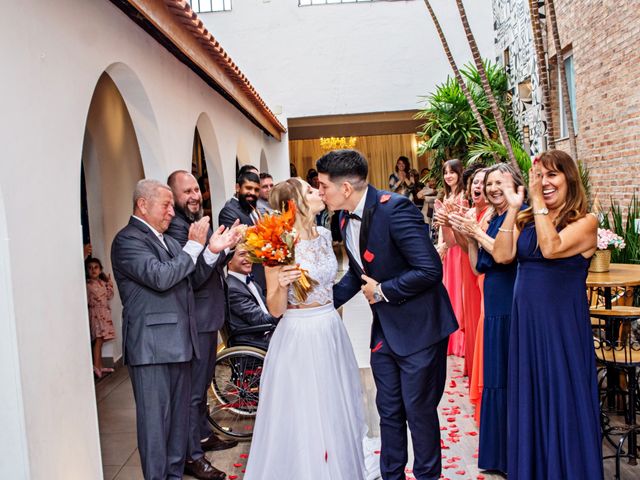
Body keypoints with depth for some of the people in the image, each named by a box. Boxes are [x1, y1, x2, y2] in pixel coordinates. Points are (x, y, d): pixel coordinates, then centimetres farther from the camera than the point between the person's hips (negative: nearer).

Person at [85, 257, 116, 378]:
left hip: (104, 313, 6)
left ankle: (100, 366, 13)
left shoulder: (103, 283, 12)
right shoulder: (87, 284, -6)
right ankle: (96, 366, -14)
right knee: (98, 339, -14)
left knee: (100, 340, 9)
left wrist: (109, 283, 6)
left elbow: (109, 296, 12)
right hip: (95, 313, -6)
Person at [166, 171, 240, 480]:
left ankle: (203, 435, 40)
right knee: (193, 389, 1)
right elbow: (192, 278, -26)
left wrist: (227, 248, 4)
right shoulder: (176, 226, -20)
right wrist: (212, 250, -39)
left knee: (202, 383, 23)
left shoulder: (199, 220, 9)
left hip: (210, 316, 10)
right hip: (195, 319, -10)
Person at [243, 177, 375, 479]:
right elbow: (275, 309, -15)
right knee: (303, 416, 6)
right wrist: (281, 285, -30)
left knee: (336, 407, 19)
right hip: (299, 337, -7)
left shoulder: (324, 235, 3)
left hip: (331, 332, 7)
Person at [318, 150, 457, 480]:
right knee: (388, 410, 17)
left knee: (419, 410, 7)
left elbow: (430, 269, -26)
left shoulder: (395, 208, -22)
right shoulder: (346, 220, 4)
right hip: (384, 330, 7)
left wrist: (382, 291, -17)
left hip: (418, 328, -7)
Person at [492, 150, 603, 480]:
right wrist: (513, 208, -9)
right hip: (525, 321, 5)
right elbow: (502, 256, -8)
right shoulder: (526, 221, 7)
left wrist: (538, 200, -20)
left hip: (562, 324, -5)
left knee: (563, 403, 6)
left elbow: (552, 248, -25)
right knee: (529, 402, 15)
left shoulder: (585, 222, -7)